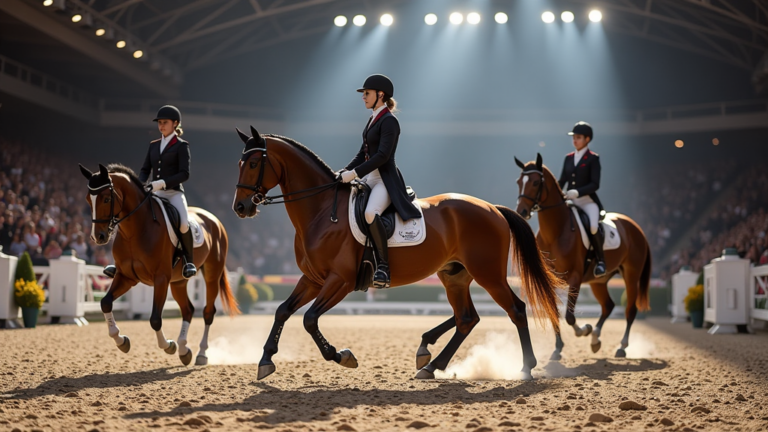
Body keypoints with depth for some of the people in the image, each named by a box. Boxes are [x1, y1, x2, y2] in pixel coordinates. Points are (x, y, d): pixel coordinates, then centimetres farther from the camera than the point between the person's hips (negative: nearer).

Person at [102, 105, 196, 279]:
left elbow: (184, 174, -10)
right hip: (155, 194, 6)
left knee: (183, 224, -31)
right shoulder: (154, 145, 16)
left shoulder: (181, 146, 0)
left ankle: (189, 261, -9)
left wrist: (162, 183, -21)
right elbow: (145, 170, 15)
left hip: (174, 193, -6)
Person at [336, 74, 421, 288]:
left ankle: (383, 265, -26)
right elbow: (363, 154, 21)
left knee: (370, 214, -37)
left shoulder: (389, 121, -12)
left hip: (385, 180, -11)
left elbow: (383, 155, -22)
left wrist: (355, 173, -24)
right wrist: (344, 171, 7)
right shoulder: (373, 120, 17)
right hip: (370, 178, 11)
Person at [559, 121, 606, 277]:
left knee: (593, 227, -30)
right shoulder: (568, 158, 14)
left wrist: (577, 192, -24)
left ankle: (600, 261, -11)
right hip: (569, 201, 6)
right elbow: (562, 181, 16)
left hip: (588, 201, -6)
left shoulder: (593, 158, -2)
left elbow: (595, 184, -10)